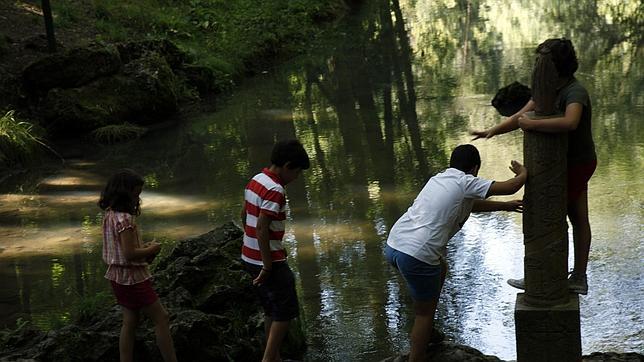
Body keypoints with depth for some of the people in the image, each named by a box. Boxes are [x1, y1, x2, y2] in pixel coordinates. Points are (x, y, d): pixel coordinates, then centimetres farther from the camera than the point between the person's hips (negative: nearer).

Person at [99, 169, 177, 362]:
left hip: (117, 275, 9)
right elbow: (129, 254, -26)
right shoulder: (124, 218, -23)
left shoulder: (110, 215, 5)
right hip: (132, 277, -9)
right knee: (161, 318, 0)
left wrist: (144, 247, 4)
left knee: (130, 321, 15)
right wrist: (152, 249, -11)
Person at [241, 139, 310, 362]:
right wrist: (268, 267, -21)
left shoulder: (255, 180, 8)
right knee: (285, 311, 0)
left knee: (271, 310, 17)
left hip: (250, 257, 9)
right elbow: (262, 229, -26)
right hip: (269, 261, -9)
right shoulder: (275, 190, -21)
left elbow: (244, 216, 17)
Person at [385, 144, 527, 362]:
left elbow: (472, 205, 38)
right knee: (425, 312, 10)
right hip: (417, 256, -8)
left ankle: (425, 334, 42)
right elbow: (510, 187, -3)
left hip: (393, 245, 8)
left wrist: (505, 206, 44)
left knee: (441, 269, 34)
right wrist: (523, 173, 18)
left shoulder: (438, 179, 22)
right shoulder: (465, 182, -1)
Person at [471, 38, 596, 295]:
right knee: (579, 219, 14)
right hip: (571, 163, 9)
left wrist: (532, 124, -40)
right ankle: (579, 278, 22)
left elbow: (570, 122, -45)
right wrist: (493, 131, -7)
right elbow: (522, 115, 5)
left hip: (576, 164, -9)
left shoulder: (575, 92, -26)